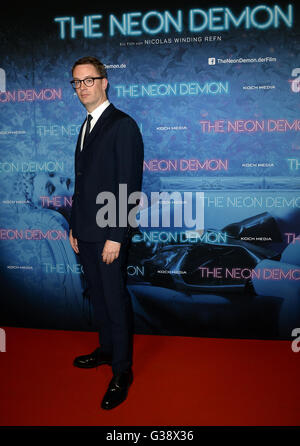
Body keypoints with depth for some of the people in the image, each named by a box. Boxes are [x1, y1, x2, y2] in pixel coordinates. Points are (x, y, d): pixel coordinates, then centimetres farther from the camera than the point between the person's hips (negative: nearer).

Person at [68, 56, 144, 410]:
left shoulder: (123, 125, -12)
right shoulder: (86, 127, 15)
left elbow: (129, 185, -17)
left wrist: (115, 235, -19)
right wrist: (74, 226, 15)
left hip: (108, 234, -8)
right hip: (85, 233, 8)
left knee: (116, 301, 2)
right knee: (98, 297, 19)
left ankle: (122, 371, 16)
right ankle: (106, 350, 37)